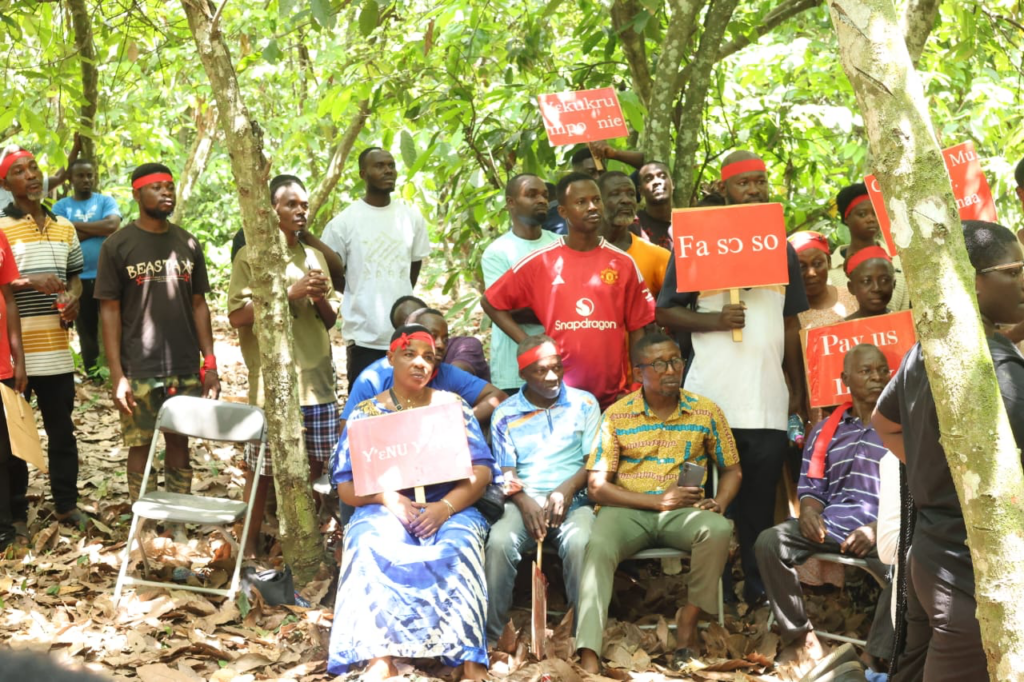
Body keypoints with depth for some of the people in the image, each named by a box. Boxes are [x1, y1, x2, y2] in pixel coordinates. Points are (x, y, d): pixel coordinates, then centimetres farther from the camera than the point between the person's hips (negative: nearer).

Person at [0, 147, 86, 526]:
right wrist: (31, 282, -22)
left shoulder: (64, 228, 13)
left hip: (56, 349, 4)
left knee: (62, 430, 10)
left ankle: (66, 503, 22)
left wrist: (72, 301, -2)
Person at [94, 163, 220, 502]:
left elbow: (199, 305, 10)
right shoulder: (117, 245, -3)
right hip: (139, 371, -3)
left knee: (179, 442, 8)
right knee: (141, 446, 3)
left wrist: (210, 363, 4)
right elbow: (109, 311, -4)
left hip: (186, 369, 3)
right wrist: (117, 375, -10)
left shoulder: (188, 244, 7)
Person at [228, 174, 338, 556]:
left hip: (318, 381, 5)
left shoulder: (315, 256, 15)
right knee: (263, 468, 0)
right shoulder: (251, 256, -3)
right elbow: (236, 316, -11)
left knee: (313, 465, 10)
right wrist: (289, 293, -17)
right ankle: (250, 546, 11)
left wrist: (321, 299, -4)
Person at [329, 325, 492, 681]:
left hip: (448, 509, 0)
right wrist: (388, 498, -17)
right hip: (385, 510, 0)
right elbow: (346, 485, 5)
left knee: (456, 548, -34)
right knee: (371, 546, -35)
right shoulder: (366, 413, 11)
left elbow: (481, 470, 3)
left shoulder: (452, 405, 12)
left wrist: (445, 506, -17)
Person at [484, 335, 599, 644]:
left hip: (573, 500, -1)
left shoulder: (584, 404, 11)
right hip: (524, 501, 1)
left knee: (579, 543, -34)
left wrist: (567, 490, -14)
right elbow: (505, 471, 5)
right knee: (499, 542, -31)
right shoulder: (505, 414, 12)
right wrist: (524, 502, -16)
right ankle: (492, 637, -19)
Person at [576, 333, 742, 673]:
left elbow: (732, 469, 14)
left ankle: (689, 620, -11)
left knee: (718, 530, -32)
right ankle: (589, 655, -38)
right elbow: (597, 486, -3)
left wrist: (720, 502, -9)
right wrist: (657, 501, -13)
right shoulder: (616, 415, 0)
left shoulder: (707, 412, 4)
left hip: (684, 511, 1)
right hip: (628, 510, -1)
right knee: (598, 547, -32)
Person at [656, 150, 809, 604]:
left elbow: (791, 324, 20)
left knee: (761, 498, 3)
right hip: (712, 396, -3)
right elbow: (665, 312, 0)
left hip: (769, 398, 3)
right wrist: (715, 320, -15)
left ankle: (757, 584, 13)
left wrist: (798, 391, 17)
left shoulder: (782, 249, 17)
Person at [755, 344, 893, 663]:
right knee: (769, 542, -20)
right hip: (830, 524, 4)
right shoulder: (826, 430, 18)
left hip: (886, 530, -4)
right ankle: (800, 636, -12)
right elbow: (811, 487, 19)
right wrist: (809, 511, -6)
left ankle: (877, 660, -25)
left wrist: (878, 529, -18)